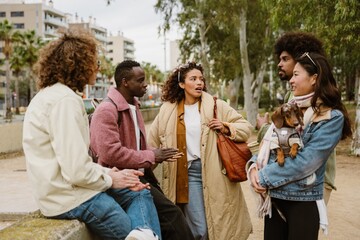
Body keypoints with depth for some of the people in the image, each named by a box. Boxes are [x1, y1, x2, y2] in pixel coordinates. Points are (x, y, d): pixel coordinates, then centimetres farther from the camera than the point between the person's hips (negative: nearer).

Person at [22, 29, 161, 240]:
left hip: (67, 188, 10)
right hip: (71, 198, -10)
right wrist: (110, 179, -7)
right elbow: (77, 171, -25)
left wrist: (108, 173, 5)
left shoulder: (52, 95, 14)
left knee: (139, 193, 14)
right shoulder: (65, 99, -19)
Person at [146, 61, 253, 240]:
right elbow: (153, 141, 13)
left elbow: (246, 127, 4)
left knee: (221, 225, 8)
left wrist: (226, 128, -13)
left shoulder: (216, 105, 1)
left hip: (215, 172, 1)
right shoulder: (168, 109, 3)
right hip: (188, 173, 0)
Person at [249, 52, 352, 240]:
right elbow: (268, 145, 10)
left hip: (302, 201, -6)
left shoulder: (332, 118, -12)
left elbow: (305, 162, -20)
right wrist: (255, 166, -10)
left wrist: (264, 177, -16)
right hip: (274, 196, 6)